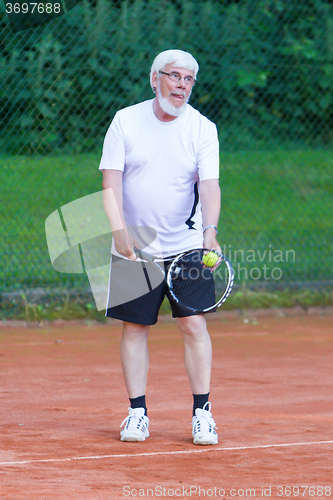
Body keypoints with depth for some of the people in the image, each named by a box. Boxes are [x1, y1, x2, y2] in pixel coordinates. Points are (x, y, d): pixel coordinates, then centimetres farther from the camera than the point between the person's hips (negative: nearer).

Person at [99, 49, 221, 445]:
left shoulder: (202, 129, -2)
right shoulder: (126, 121, -1)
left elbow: (209, 186, -13)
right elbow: (111, 181, -6)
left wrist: (209, 230, -30)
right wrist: (120, 229, -20)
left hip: (187, 246, -1)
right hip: (134, 248, 1)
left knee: (194, 325, -6)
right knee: (134, 327, 2)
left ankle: (202, 412, 0)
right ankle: (137, 412, 10)